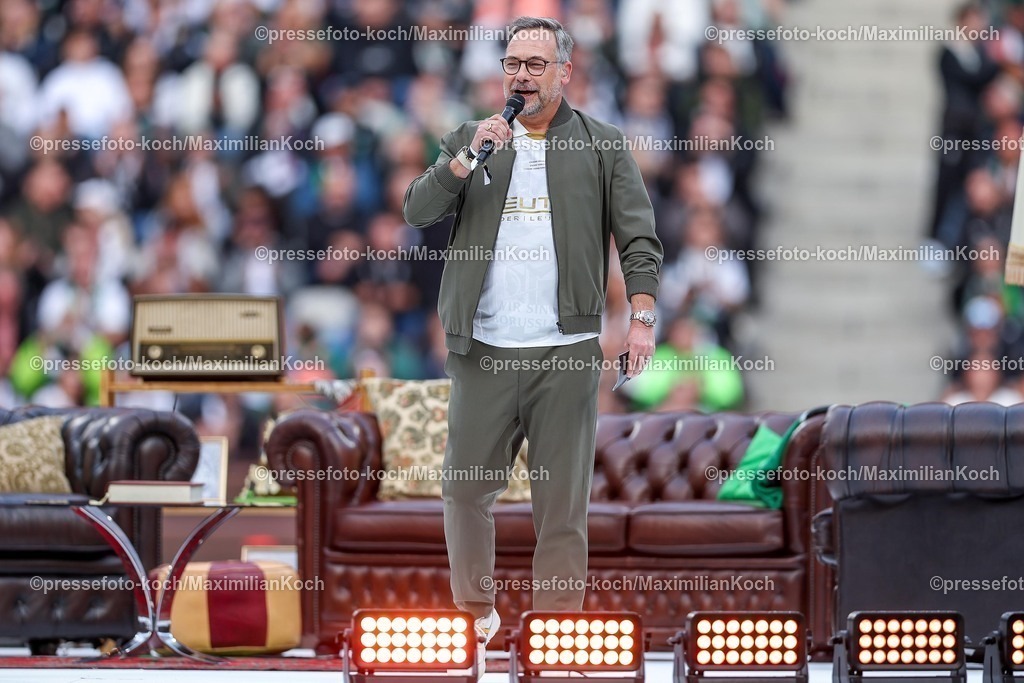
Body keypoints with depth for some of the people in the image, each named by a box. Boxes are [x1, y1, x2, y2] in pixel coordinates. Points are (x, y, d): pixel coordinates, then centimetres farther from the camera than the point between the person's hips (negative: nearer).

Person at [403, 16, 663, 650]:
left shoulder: (602, 145, 6)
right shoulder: (471, 139, 13)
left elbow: (639, 238, 2)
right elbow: (418, 210, 3)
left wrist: (641, 317, -11)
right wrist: (468, 159, -11)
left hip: (566, 354, -2)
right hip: (484, 350, 2)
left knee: (564, 502, 0)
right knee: (466, 486, 5)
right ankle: (477, 609, 23)